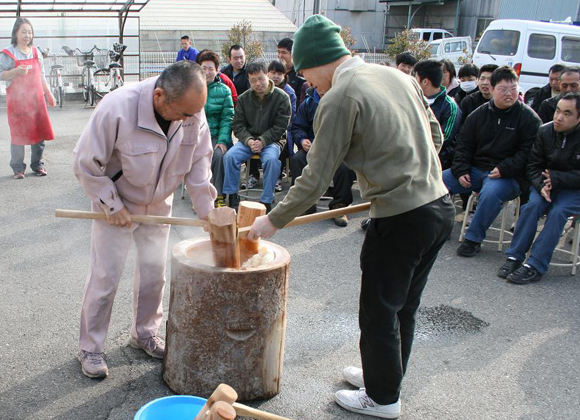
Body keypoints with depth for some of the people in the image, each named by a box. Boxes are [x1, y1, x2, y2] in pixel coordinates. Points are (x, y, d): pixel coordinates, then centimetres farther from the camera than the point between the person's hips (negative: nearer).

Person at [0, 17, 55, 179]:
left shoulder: (36, 52, 13)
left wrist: (49, 95, 16)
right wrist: (17, 71, -23)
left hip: (36, 99, 4)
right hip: (17, 100, -4)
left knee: (39, 133, 3)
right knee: (18, 134, -2)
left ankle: (37, 165, 16)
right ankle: (18, 168, 8)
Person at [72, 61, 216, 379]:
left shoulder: (193, 112, -19)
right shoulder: (117, 108, -33)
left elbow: (199, 164, -6)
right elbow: (86, 164, -22)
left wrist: (207, 211, -11)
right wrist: (112, 206, -18)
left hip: (158, 204, 4)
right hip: (115, 204, -4)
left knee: (154, 270, 10)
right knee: (105, 276, -1)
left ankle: (144, 333, 32)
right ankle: (90, 348, 16)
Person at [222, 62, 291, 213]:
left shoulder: (281, 97, -5)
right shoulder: (243, 98, 4)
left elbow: (280, 126, -6)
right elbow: (238, 125, 6)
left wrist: (262, 141, -17)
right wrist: (249, 140, -13)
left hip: (272, 140, -3)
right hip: (248, 139, 3)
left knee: (271, 159, -35)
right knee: (229, 156, -24)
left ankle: (266, 201, -22)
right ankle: (232, 197, -11)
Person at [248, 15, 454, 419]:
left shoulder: (338, 99, -14)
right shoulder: (398, 75, 9)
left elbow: (315, 180, -13)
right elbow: (435, 135, 16)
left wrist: (273, 220, -1)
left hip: (401, 220, -8)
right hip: (441, 206, 8)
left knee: (379, 313, 11)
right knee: (404, 306, 23)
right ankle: (384, 374, 42)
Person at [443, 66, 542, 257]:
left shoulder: (529, 117, -3)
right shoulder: (479, 114, 9)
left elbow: (528, 152, -9)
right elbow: (463, 145, 10)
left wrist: (504, 170, -19)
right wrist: (461, 170, -4)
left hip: (509, 176, -5)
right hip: (476, 170, 5)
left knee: (490, 192, -37)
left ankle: (474, 238, -20)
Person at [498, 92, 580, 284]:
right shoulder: (545, 132, -1)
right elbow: (533, 166, 3)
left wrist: (555, 178, -21)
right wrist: (541, 185, -16)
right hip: (546, 184, 3)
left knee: (557, 212, -30)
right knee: (532, 205, -26)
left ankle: (535, 266, -30)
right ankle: (514, 257, -22)